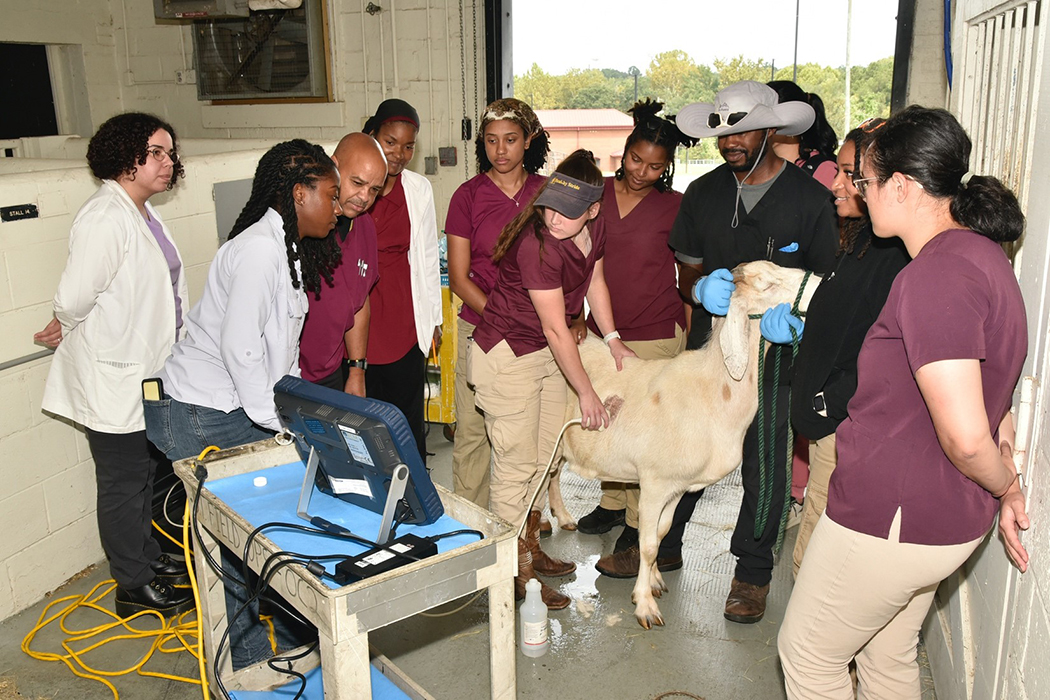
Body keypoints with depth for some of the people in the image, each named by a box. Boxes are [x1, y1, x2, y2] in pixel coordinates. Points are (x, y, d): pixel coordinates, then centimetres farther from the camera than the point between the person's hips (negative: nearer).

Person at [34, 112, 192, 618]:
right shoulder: (106, 218, -23)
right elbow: (75, 298, -23)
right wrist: (67, 331, -3)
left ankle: (148, 558, 40)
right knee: (122, 483, 5)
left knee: (145, 472, 22)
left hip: (143, 369, 9)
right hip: (113, 378, -9)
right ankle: (134, 588, 20)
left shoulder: (142, 212, 10)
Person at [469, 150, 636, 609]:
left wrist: (613, 341, 7)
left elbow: (594, 282, 13)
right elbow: (557, 330, -23)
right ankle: (515, 572, 12)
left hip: (549, 353, 8)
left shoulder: (594, 228, -6)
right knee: (517, 464, -2)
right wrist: (587, 393, -15)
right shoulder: (537, 245, -29)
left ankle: (530, 546, 35)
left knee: (545, 457, 16)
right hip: (507, 355, -8)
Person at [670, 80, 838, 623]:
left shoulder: (808, 197, -2)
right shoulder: (703, 192, 6)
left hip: (774, 349, -2)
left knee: (764, 463, 3)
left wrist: (791, 311, -20)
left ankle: (752, 571, 21)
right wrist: (702, 287, -14)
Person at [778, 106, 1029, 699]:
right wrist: (1007, 485, 14)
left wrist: (1005, 488, -8)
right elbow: (995, 391, 15)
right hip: (950, 518, 10)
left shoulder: (935, 276, -26)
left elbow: (966, 437, -29)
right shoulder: (982, 254, 8)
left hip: (890, 519, -10)